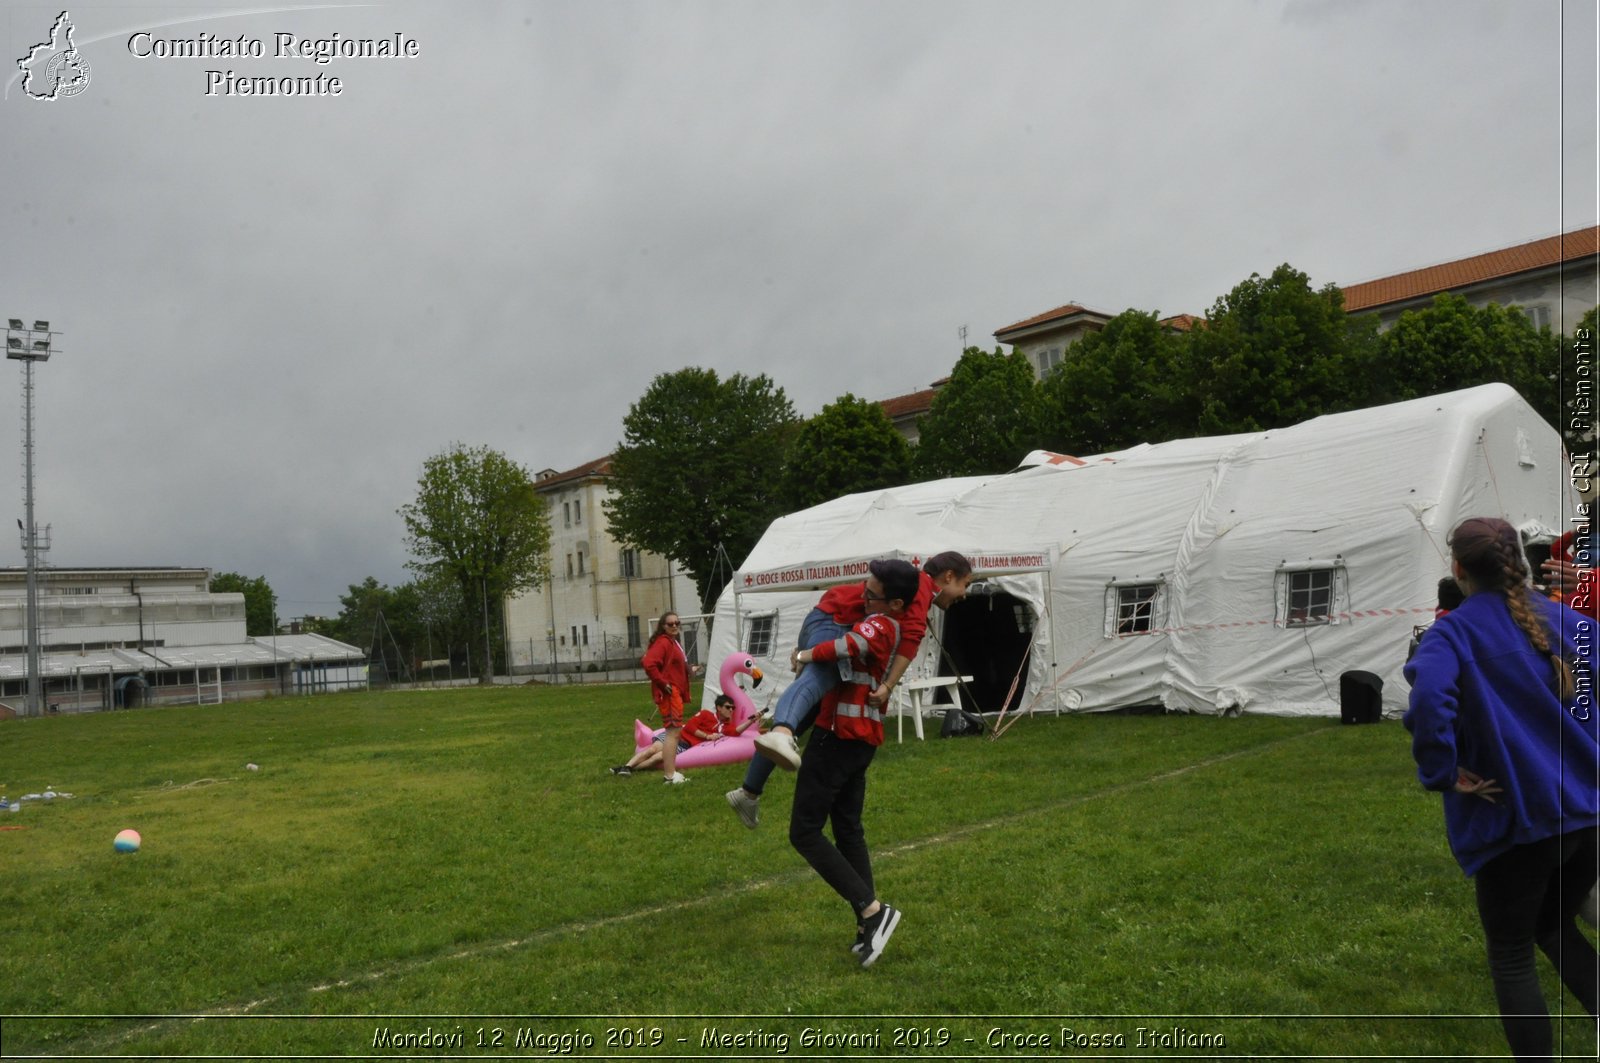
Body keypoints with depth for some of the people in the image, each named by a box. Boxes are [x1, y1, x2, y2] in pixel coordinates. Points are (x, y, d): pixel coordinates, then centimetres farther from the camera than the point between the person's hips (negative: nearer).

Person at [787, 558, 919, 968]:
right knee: (848, 830, 15)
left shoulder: (879, 626, -19)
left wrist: (806, 655, -22)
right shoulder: (900, 627, 10)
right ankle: (868, 926, 12)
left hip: (839, 735, -10)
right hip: (862, 737, 10)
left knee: (805, 832, -4)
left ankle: (873, 910, -11)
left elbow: (850, 646, -39)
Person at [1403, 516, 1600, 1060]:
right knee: (1555, 926, 27)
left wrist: (1443, 772, -18)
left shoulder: (1454, 632, -11)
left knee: (1511, 954, 11)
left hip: (1516, 816, -6)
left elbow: (1430, 698, -31)